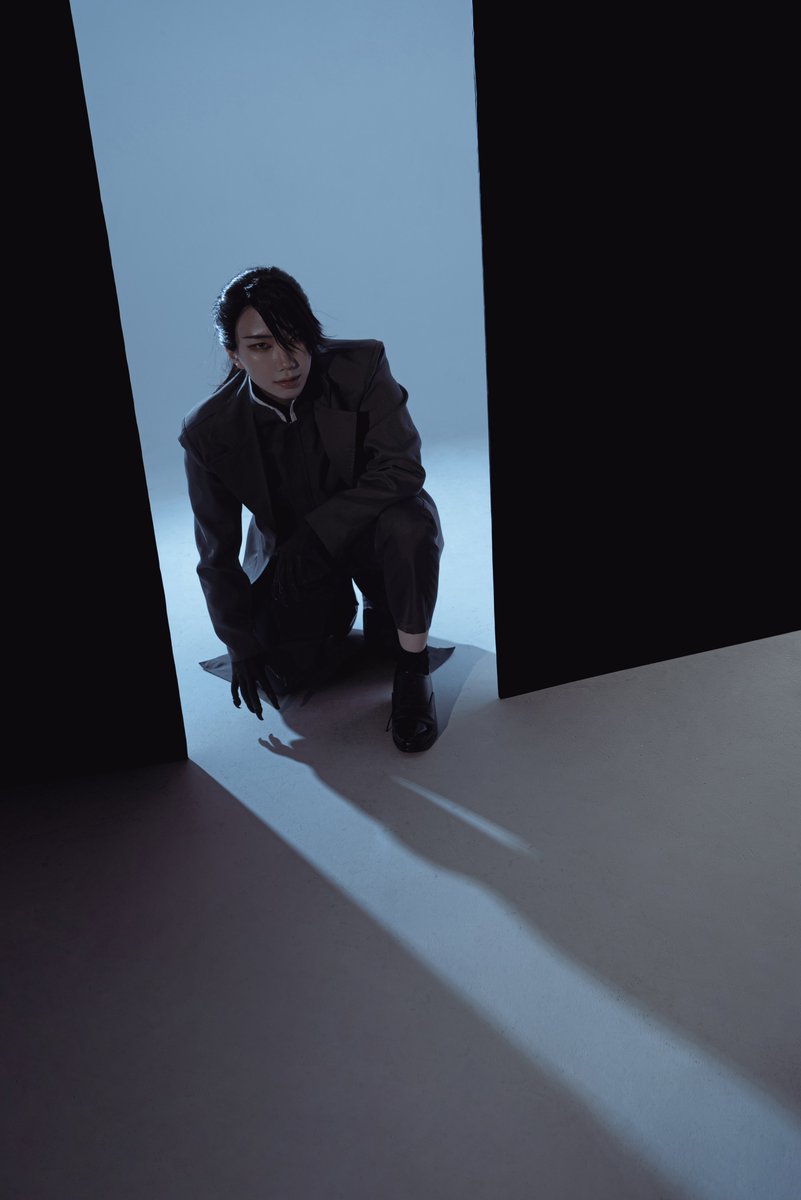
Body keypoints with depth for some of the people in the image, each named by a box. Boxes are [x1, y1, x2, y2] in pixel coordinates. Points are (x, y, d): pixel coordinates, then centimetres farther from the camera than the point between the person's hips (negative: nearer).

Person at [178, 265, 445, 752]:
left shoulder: (362, 365, -21)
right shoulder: (209, 431, -17)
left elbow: (403, 470, -26)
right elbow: (218, 554, -8)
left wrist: (316, 531, -33)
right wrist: (242, 645, -8)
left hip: (370, 533, -1)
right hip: (290, 556, 2)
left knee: (410, 522, -35)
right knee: (279, 674, -15)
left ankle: (413, 667, -12)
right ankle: (336, 613, 20)